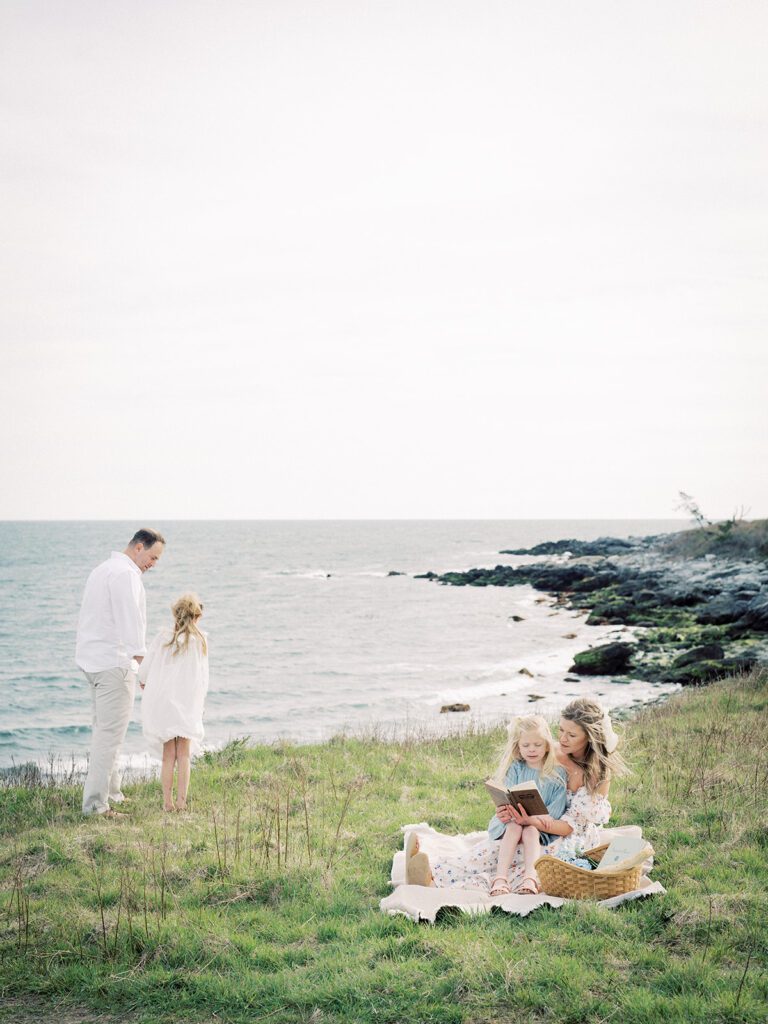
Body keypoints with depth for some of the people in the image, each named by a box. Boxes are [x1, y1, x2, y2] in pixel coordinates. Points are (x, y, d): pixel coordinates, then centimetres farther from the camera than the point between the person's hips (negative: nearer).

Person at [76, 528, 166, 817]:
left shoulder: (103, 569, 18)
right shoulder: (126, 573, -14)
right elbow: (130, 620, -23)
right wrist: (142, 661, -25)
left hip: (92, 659, 11)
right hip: (114, 662, -11)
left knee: (104, 729, 18)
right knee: (110, 734, -9)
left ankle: (112, 792, 26)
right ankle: (95, 803, -10)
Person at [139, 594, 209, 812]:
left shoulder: (163, 638, -1)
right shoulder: (200, 641, -1)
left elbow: (144, 670, 1)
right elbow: (203, 677, 4)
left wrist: (143, 682, 23)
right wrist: (200, 700, 18)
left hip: (161, 702, 1)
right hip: (188, 703, -1)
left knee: (168, 755, 9)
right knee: (184, 755, 8)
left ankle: (167, 801, 5)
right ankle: (181, 800, 0)